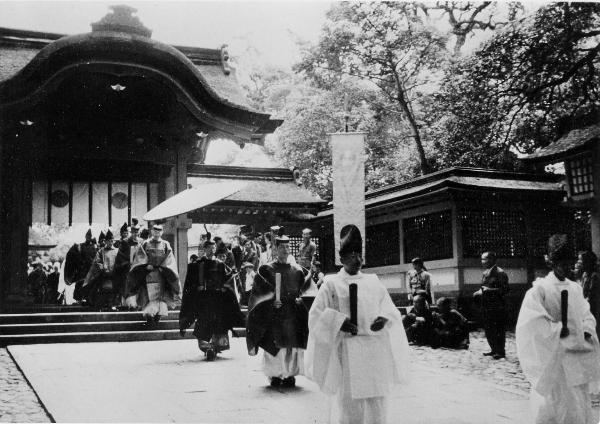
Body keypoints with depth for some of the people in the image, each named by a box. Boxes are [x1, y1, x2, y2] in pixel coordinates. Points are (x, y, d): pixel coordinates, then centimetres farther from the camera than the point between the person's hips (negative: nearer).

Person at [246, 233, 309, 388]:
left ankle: (290, 374, 9)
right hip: (273, 315, -2)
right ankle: (275, 375, 8)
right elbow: (259, 293, 0)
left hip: (293, 315, 2)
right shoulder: (266, 269, 2)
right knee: (274, 346, -4)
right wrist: (272, 300, -13)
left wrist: (298, 300, 0)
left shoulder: (297, 271, 11)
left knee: (293, 346, -1)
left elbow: (300, 292, 19)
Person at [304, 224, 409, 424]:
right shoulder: (331, 284, 4)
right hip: (347, 350, -3)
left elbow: (390, 309, 15)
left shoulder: (374, 282, 13)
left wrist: (384, 319, -7)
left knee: (377, 403, 4)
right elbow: (316, 315, 0)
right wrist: (339, 322, -15)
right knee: (348, 403, -3)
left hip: (376, 349, 3)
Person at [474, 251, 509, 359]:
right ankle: (494, 350, 25)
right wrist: (480, 291, 7)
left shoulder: (500, 273, -13)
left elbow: (504, 290, -17)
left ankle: (500, 351, 8)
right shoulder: (485, 273, 13)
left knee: (498, 330, -1)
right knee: (488, 329, 14)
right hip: (486, 305, 9)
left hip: (497, 307, -9)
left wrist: (490, 290, -23)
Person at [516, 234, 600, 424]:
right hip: (553, 355, -5)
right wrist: (558, 330, -20)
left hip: (577, 354, 6)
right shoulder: (540, 290, -8)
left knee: (579, 401, 9)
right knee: (554, 403, -2)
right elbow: (532, 322, -15)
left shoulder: (575, 289, 10)